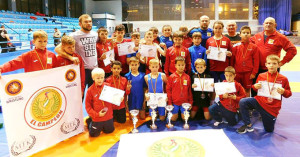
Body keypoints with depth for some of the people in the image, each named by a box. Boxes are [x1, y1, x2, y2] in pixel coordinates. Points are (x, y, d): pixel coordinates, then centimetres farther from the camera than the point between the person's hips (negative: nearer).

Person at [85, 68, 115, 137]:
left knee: (109, 131, 19)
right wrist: (96, 114, -16)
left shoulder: (108, 86, -7)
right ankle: (90, 122, 37)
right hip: (97, 118, -2)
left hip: (108, 116, 3)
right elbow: (88, 106, -7)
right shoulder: (90, 90, -12)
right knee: (93, 134, 10)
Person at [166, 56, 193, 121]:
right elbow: (168, 90, -1)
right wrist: (169, 103, -3)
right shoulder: (171, 77, -4)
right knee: (173, 119, 4)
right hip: (174, 102, -1)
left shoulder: (187, 77, 1)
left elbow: (190, 90, 7)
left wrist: (190, 102, 6)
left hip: (185, 102, 1)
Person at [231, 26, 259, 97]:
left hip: (248, 73, -1)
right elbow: (232, 60, 4)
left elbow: (256, 61, -1)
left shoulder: (254, 47, -1)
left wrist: (254, 73, -5)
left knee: (247, 90, 10)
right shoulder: (236, 46, 1)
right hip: (237, 72, 1)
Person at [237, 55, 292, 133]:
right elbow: (256, 88, 13)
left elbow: (289, 94, 2)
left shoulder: (283, 79, -6)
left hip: (272, 108, -1)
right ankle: (248, 125, -9)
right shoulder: (261, 76, -1)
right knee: (242, 102, -26)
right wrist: (255, 87, -10)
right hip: (259, 101, 1)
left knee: (269, 130, 9)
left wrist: (283, 92, -19)